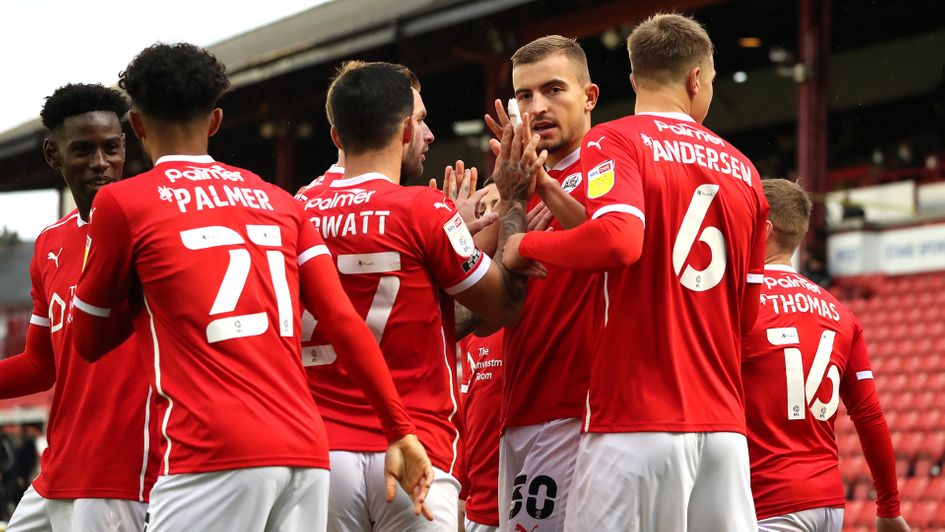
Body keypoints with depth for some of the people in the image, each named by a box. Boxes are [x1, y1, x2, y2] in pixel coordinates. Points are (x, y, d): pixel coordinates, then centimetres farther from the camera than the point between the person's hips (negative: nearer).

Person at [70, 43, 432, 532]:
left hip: (213, 456, -5)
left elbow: (89, 341, 14)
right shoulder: (280, 202, 16)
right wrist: (400, 432, 10)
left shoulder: (122, 203, 4)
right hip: (306, 453, 5)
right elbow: (346, 325, 8)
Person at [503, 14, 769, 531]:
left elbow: (618, 239, -21)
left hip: (636, 420, -5)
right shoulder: (741, 168, 16)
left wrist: (526, 244, -5)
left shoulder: (612, 141, -2)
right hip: (724, 426, 6)